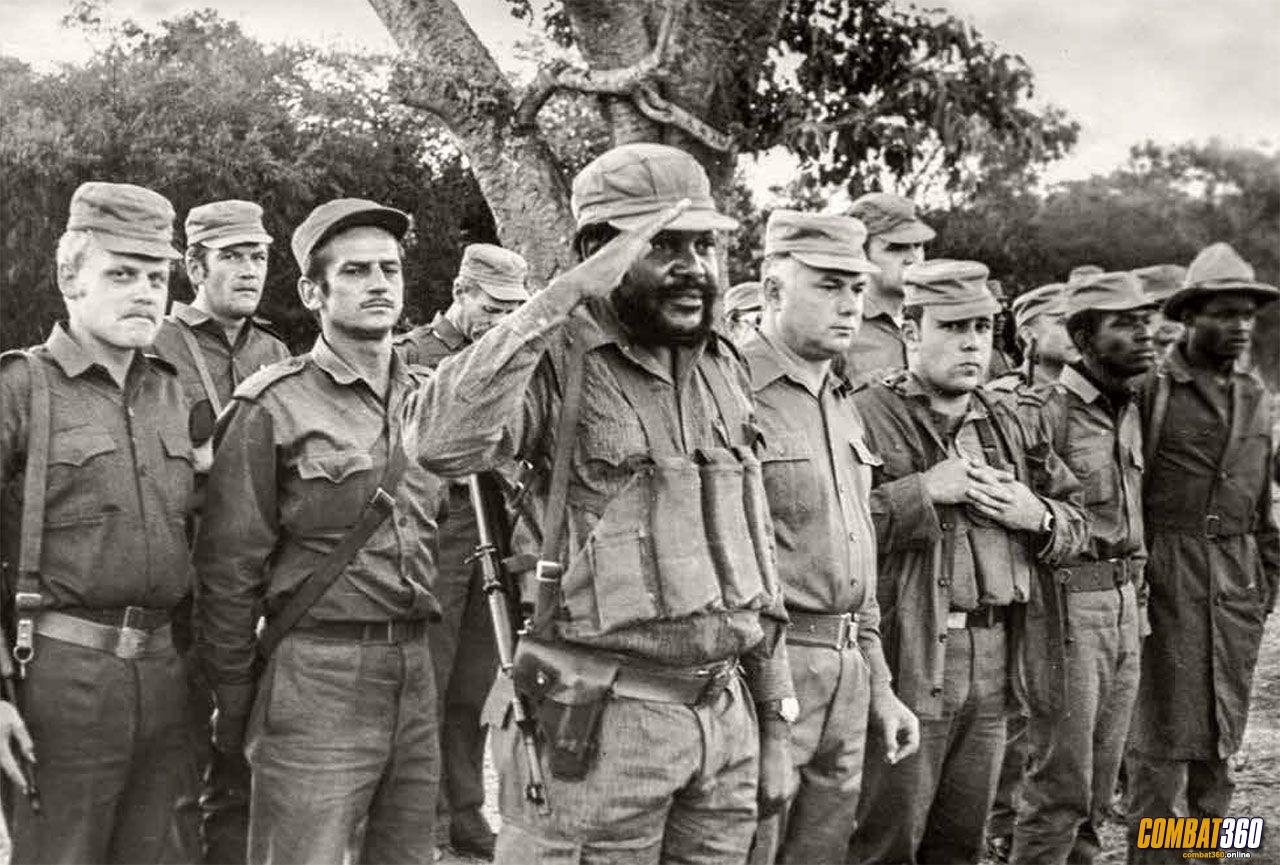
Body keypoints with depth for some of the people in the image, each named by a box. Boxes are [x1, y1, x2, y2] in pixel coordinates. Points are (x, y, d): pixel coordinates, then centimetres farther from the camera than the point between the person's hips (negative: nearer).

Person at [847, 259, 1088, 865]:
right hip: (906, 663, -6)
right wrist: (923, 490, -21)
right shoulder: (867, 417, -8)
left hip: (991, 669, 7)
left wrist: (1037, 515, 0)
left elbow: (1074, 523, 22)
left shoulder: (1007, 424, 15)